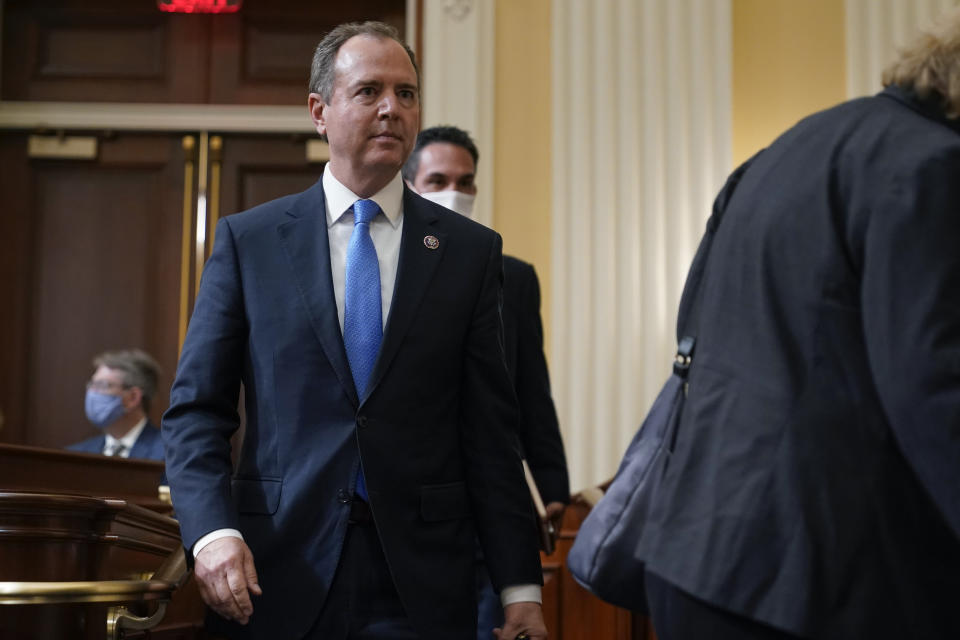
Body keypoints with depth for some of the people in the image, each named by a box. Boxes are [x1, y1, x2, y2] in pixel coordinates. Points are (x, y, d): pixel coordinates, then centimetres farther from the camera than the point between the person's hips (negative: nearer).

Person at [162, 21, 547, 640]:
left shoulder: (470, 250, 5)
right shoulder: (247, 239, 4)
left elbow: (490, 430, 3)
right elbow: (196, 409, 3)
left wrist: (520, 588, -2)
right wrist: (213, 531, -14)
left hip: (423, 587, 1)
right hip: (277, 578, 0)